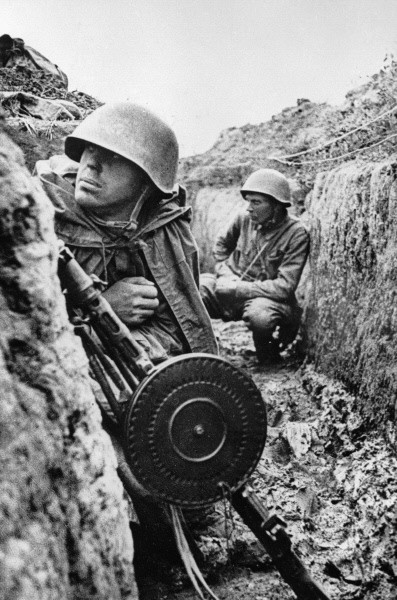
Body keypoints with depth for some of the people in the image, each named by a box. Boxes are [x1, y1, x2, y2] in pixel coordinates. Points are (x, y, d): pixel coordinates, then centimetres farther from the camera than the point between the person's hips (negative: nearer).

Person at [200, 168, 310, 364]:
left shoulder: (296, 234, -16)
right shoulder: (244, 218, -3)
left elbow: (284, 287, -20)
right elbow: (221, 245, 17)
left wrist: (238, 288, -21)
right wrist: (224, 273, -2)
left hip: (269, 297, -4)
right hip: (234, 288, 4)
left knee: (260, 315, -39)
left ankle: (268, 352, -2)